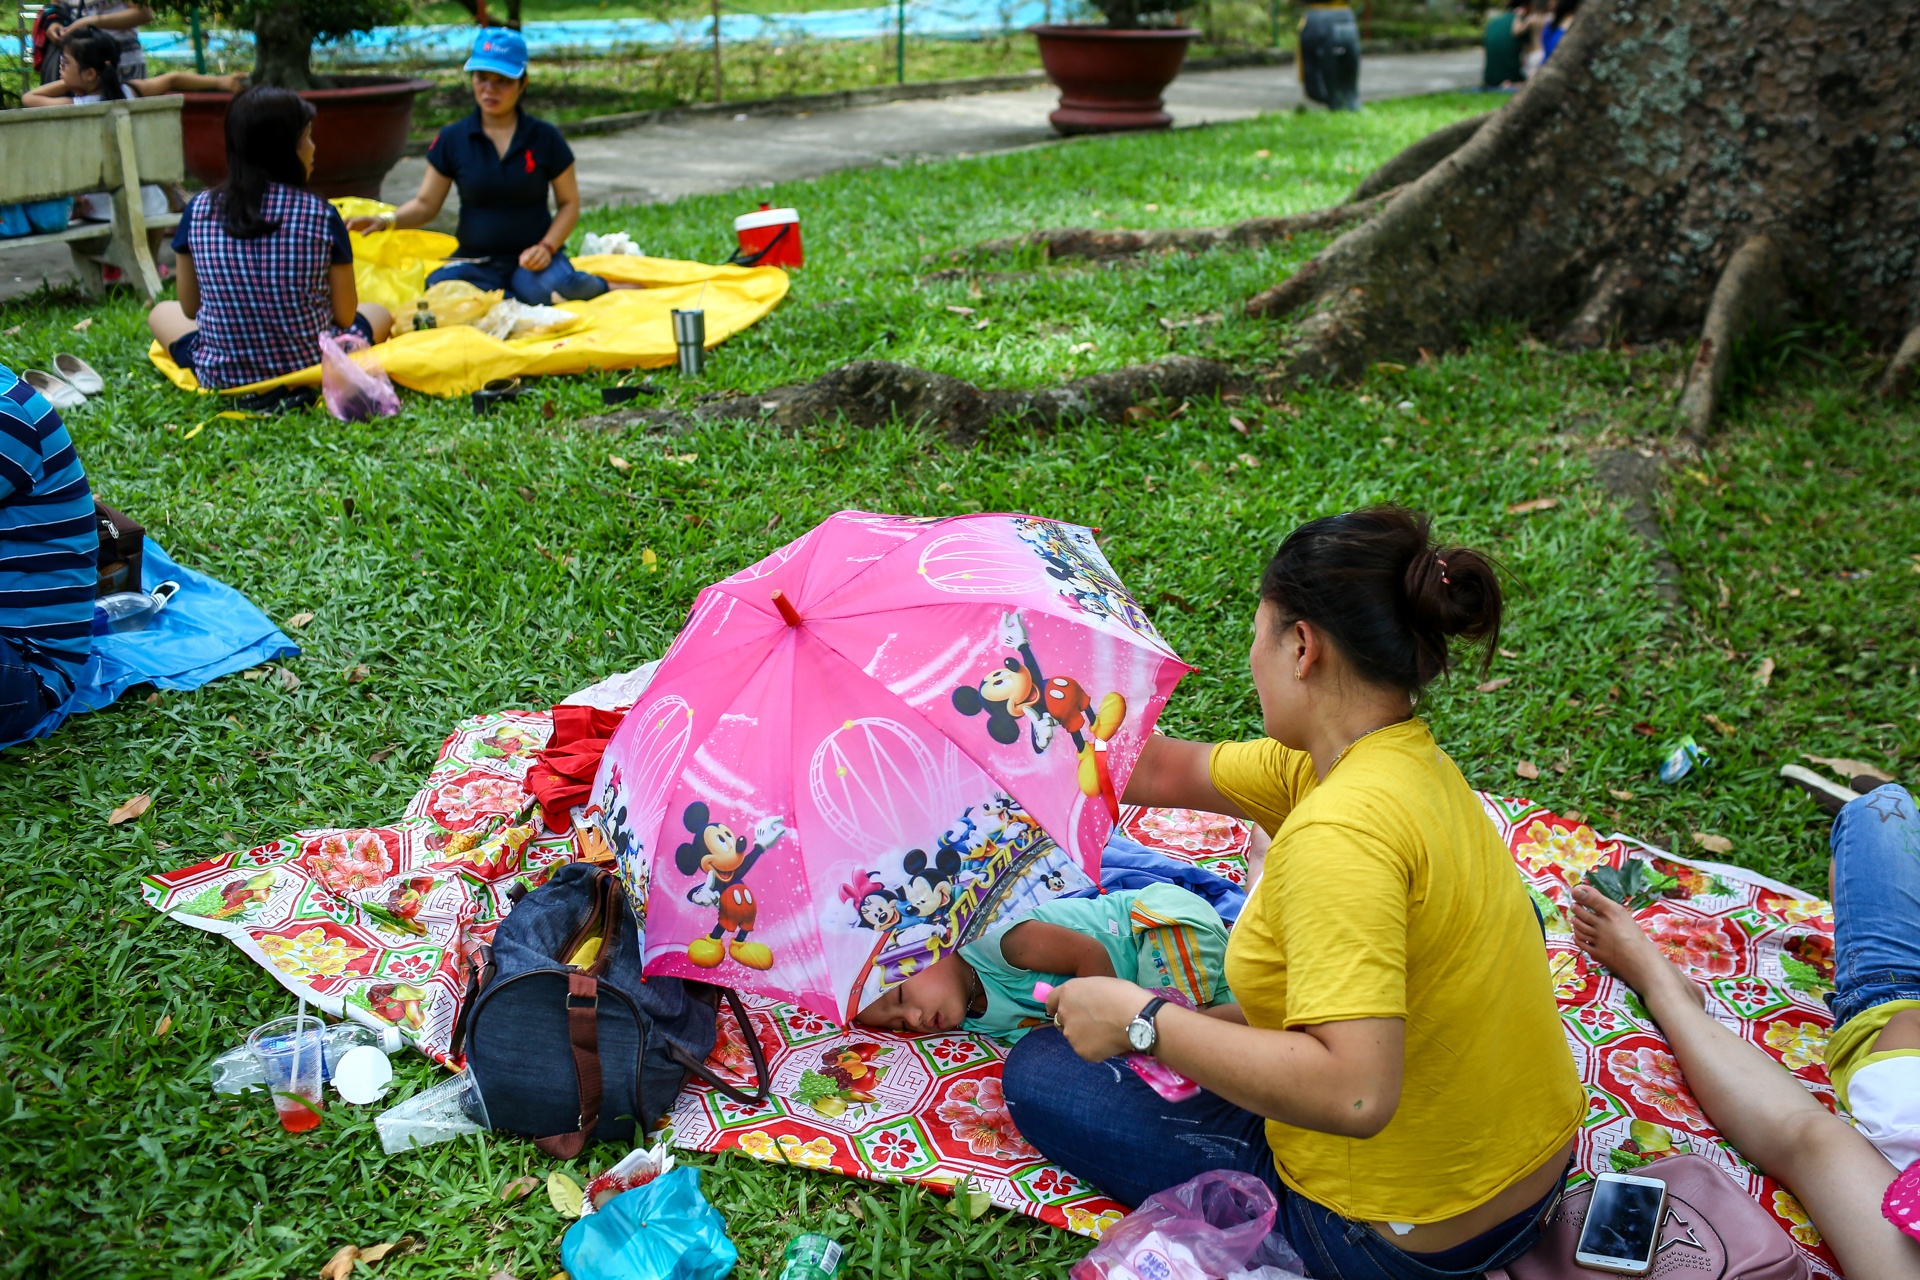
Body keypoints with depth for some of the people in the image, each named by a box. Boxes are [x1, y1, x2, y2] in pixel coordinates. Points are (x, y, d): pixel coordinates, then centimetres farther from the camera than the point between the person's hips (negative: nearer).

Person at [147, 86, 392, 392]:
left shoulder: (199, 210, -11)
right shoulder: (322, 216, -18)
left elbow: (190, 308, 0)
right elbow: (345, 317, -11)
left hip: (222, 377, -1)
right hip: (313, 371, 1)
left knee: (162, 312, 31)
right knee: (379, 313, 29)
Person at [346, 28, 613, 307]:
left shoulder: (544, 138, 3)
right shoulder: (452, 139, 5)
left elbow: (569, 203, 7)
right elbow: (426, 204, 8)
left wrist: (546, 247, -11)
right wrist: (387, 220, -12)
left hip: (531, 261, -1)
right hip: (476, 263, 2)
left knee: (553, 284, -38)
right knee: (439, 287, -34)